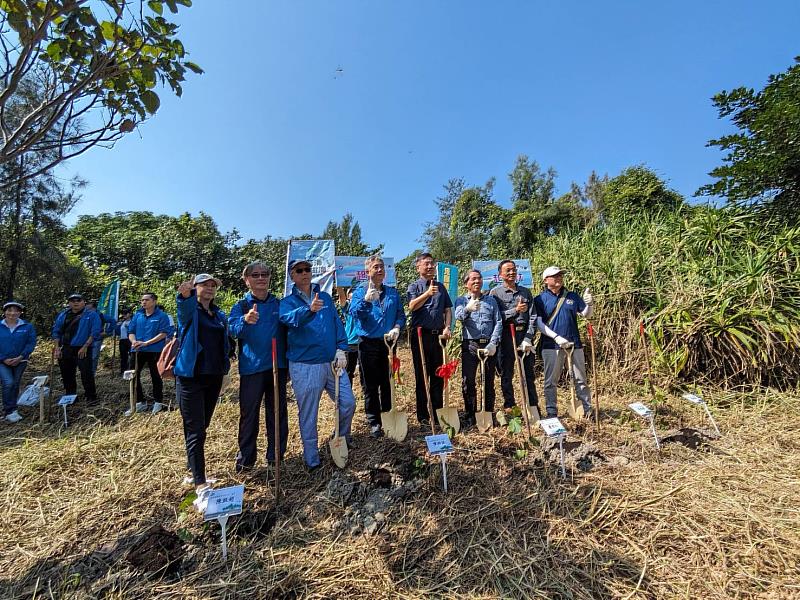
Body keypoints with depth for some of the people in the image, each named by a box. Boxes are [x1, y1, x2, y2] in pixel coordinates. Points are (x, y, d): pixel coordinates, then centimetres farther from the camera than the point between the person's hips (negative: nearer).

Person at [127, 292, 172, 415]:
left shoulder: (161, 315, -5)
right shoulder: (137, 315, 11)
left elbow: (164, 333, -13)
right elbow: (131, 331, 11)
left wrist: (146, 343, -20)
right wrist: (134, 341, -11)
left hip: (154, 350, -5)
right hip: (137, 350, 5)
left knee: (155, 377, 4)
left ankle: (158, 402, 16)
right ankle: (139, 402, 22)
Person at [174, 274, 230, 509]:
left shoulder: (220, 316, 13)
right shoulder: (189, 311, -4)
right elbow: (184, 308, -30)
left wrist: (224, 367, 10)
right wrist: (184, 295, -52)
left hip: (214, 377, 6)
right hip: (190, 377, -6)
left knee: (201, 429, 16)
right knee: (194, 432, -8)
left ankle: (194, 472, 32)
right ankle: (201, 487, -10)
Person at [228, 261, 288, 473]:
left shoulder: (279, 304, 7)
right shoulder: (241, 306, 1)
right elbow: (233, 329, -18)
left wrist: (288, 363, 6)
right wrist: (245, 320, -41)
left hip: (277, 366, 2)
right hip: (251, 368, -2)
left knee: (278, 412, 11)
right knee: (249, 413, 5)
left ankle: (276, 456, 26)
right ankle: (246, 458, 23)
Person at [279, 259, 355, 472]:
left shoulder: (326, 298, 11)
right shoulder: (288, 302, -1)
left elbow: (338, 324, 8)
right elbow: (291, 319, -24)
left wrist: (341, 350, -4)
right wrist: (309, 310, -44)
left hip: (332, 362, 4)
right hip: (304, 366, -3)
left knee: (348, 403, 8)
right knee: (308, 415, 6)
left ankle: (342, 439, 36)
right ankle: (311, 460, 25)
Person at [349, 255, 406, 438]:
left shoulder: (392, 292, 10)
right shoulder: (360, 291, 1)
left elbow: (401, 314, 9)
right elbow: (354, 313, -13)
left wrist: (397, 328, -10)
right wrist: (366, 299, -29)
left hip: (388, 343, 3)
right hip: (368, 344, -2)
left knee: (388, 383, 11)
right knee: (371, 385, 5)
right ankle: (374, 422, 19)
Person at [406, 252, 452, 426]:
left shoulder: (440, 286, 14)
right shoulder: (414, 286, 1)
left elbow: (448, 309, 12)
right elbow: (412, 306, -17)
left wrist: (447, 327, -3)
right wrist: (427, 293, -31)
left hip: (438, 335, 4)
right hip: (420, 335, -4)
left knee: (438, 375, 10)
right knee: (421, 376, 4)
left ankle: (437, 413, 24)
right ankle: (423, 416, 15)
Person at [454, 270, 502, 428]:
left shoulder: (491, 300, 13)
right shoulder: (461, 300, 7)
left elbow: (498, 322, 5)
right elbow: (458, 317, -14)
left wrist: (493, 343, -8)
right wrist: (467, 309, -37)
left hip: (489, 345, 2)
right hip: (470, 345, -2)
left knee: (489, 381, 8)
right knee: (467, 381, -3)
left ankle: (489, 414, 22)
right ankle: (469, 416, 10)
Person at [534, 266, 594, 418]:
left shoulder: (572, 296, 9)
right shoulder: (540, 299, -2)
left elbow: (586, 315, 11)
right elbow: (539, 324, -7)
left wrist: (589, 304, -10)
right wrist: (557, 337, -17)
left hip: (574, 343, 3)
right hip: (551, 345, -3)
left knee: (580, 380, 11)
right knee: (551, 381, 5)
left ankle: (588, 410, 23)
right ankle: (552, 412, 15)